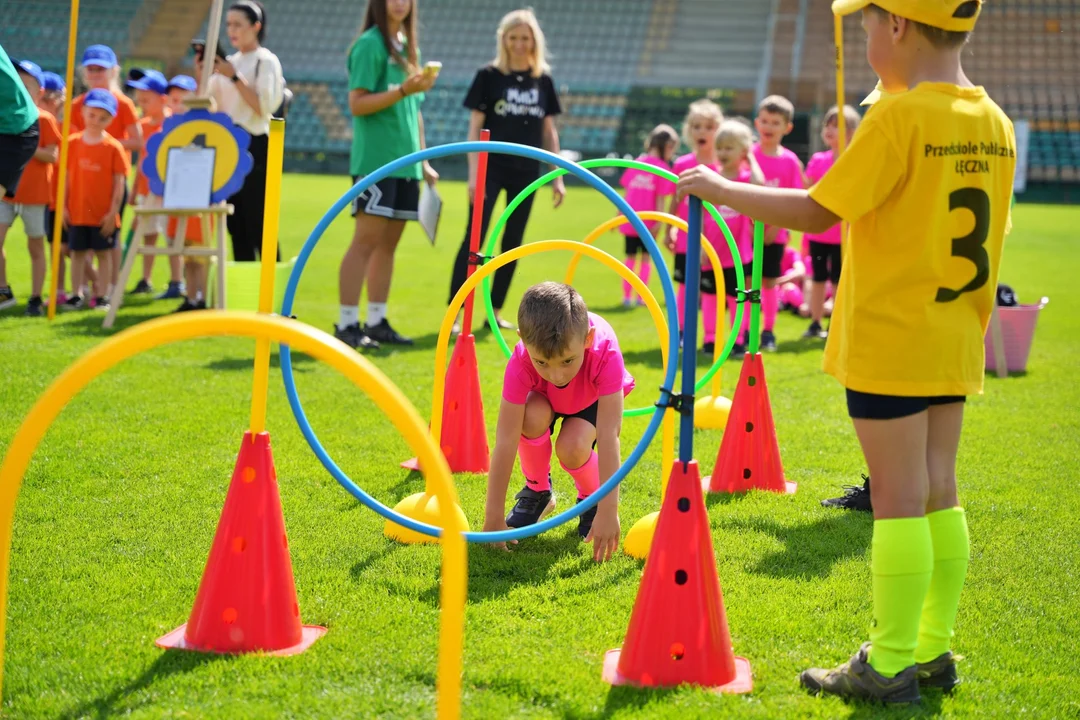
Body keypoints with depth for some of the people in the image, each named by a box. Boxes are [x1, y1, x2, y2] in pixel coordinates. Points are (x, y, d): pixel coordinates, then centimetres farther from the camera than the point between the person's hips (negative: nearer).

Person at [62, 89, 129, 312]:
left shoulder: (114, 147, -6)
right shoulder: (72, 143, 2)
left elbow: (119, 182, -6)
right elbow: (67, 177, 5)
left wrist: (113, 212, -10)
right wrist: (63, 206, 2)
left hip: (103, 214, -2)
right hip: (77, 211, 3)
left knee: (103, 252, 5)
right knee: (77, 252, 9)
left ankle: (101, 296, 13)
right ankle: (76, 295, 17)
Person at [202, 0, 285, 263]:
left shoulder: (266, 61, -4)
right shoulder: (228, 63, 14)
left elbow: (263, 107, -15)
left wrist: (234, 77, -17)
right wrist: (201, 79, 0)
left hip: (254, 147, -7)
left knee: (258, 224, -9)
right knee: (236, 224, 7)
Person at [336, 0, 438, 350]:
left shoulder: (408, 47, 17)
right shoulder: (370, 45, -7)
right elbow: (357, 104, -13)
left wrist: (423, 161, 19)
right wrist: (403, 90, -23)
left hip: (405, 162, 8)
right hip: (375, 160, -8)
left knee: (389, 243, 9)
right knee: (366, 240, -9)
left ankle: (377, 322, 15)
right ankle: (346, 324, -6)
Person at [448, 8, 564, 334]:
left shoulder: (544, 80, 7)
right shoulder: (489, 75, -3)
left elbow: (549, 131, 12)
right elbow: (475, 127, -3)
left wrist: (557, 177, 8)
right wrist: (473, 173, -10)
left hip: (526, 172, 4)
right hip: (492, 168, -4)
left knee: (513, 243, 7)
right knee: (474, 239, -10)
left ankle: (496, 310, 16)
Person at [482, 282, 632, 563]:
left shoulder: (605, 352, -42)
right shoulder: (521, 362, -38)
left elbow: (608, 435, -43)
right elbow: (506, 440, -38)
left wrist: (608, 510, -46)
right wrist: (493, 518, -38)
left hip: (592, 399, -1)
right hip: (544, 398, 1)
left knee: (572, 447, -31)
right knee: (533, 416, -33)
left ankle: (591, 497, 4)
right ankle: (537, 490, -4)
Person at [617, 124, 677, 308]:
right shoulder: (662, 167, -9)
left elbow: (626, 192, 9)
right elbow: (660, 198, -13)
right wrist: (659, 222, -13)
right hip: (648, 223, -4)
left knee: (631, 258, 13)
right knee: (646, 257, 10)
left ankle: (627, 296, 13)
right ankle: (641, 297, 9)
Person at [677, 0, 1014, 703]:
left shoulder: (899, 117, -16)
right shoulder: (993, 122, 7)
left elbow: (815, 211, -17)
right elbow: (987, 237, 13)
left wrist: (722, 189, -5)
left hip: (889, 345, -7)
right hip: (956, 343, 7)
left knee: (898, 498, -3)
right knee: (939, 493, 13)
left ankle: (890, 667, 4)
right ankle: (934, 651, 21)